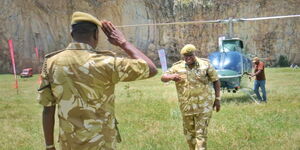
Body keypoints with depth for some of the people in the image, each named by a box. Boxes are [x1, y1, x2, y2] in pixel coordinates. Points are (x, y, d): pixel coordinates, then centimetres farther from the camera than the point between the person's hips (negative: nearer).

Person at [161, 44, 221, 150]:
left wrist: (217, 99, 1)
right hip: (186, 106, 3)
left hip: (203, 106, -3)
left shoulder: (205, 64, -3)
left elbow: (216, 80, 4)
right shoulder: (178, 67, 0)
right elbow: (163, 78, -1)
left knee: (201, 133, -5)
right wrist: (171, 76, -25)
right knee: (189, 132, 14)